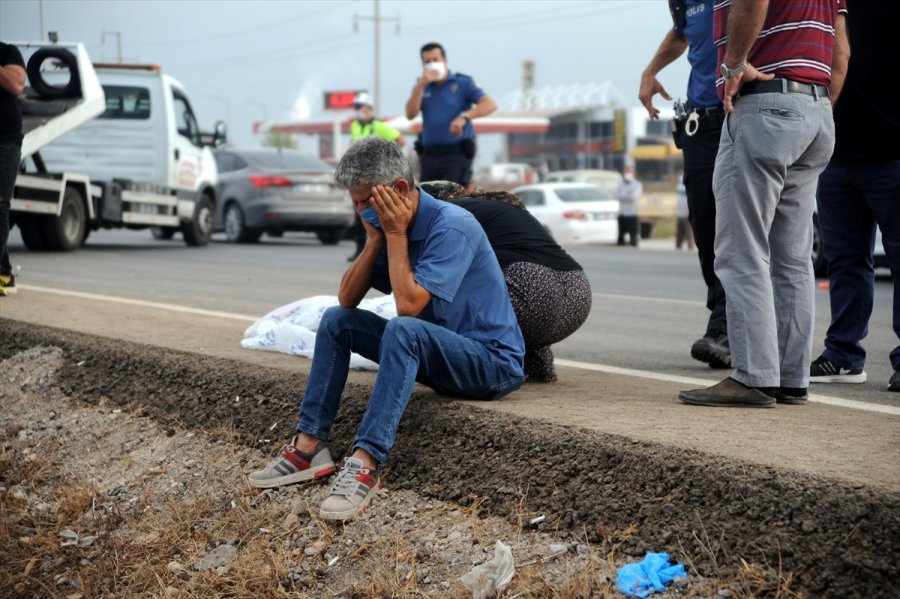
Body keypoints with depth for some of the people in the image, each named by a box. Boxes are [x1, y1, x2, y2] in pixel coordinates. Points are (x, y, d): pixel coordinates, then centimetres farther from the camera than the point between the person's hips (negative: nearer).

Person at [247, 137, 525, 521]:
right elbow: (347, 298, 3)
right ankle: (310, 446, -4)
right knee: (336, 320, 3)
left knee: (404, 329, -36)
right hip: (436, 355, 9)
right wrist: (375, 239, -9)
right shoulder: (390, 225, 4)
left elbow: (408, 304, -28)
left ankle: (366, 463, -40)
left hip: (493, 362, -9)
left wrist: (395, 233, -20)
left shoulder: (452, 227, -21)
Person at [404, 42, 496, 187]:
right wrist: (421, 84, -12)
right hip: (429, 155, 5)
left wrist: (464, 117, -30)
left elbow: (490, 105, -13)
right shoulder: (422, 87, 12)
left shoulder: (463, 83, 0)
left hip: (456, 154, -5)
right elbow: (410, 114, -3)